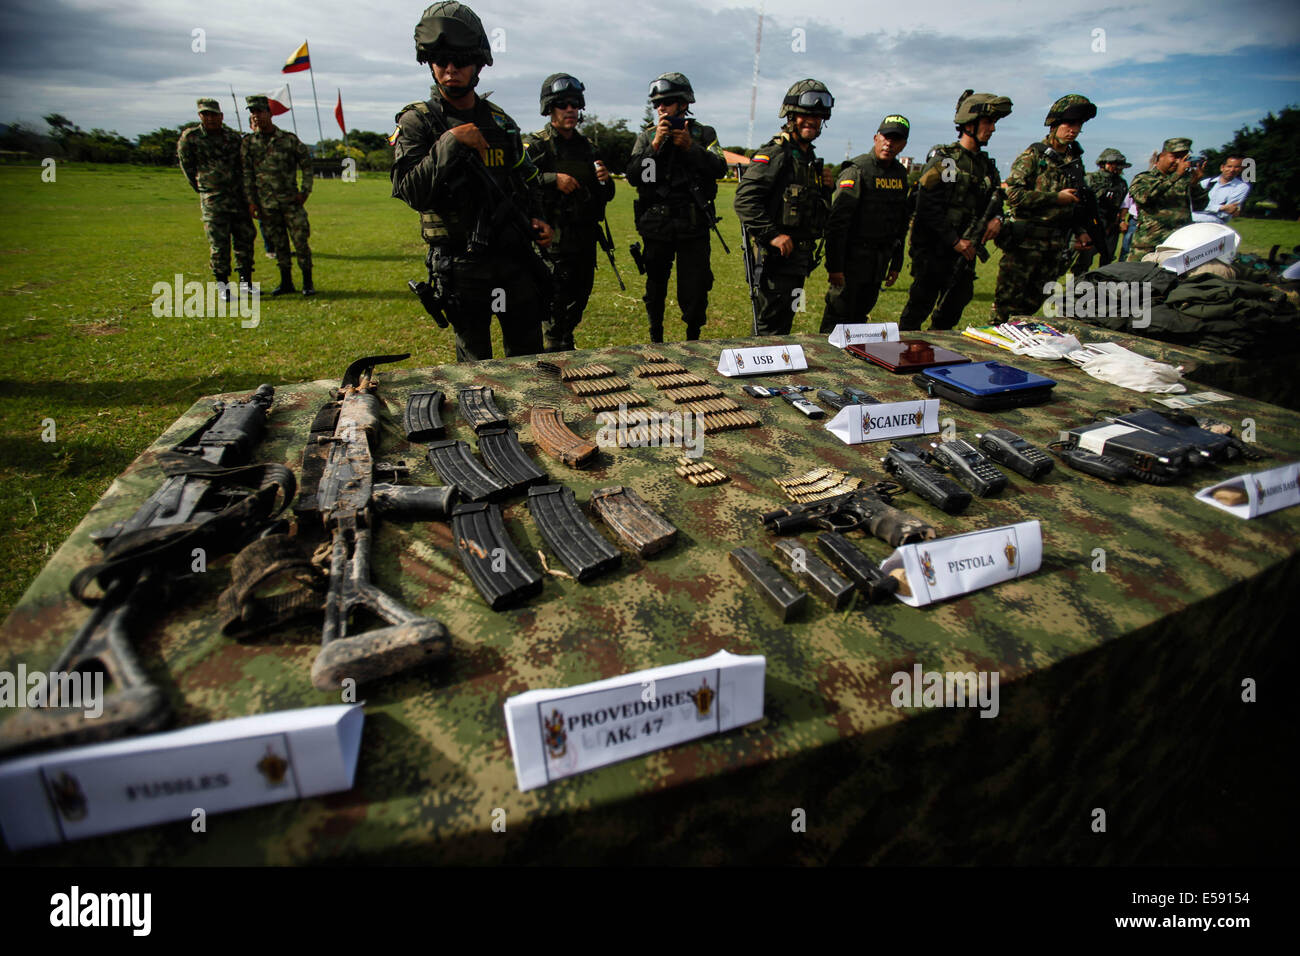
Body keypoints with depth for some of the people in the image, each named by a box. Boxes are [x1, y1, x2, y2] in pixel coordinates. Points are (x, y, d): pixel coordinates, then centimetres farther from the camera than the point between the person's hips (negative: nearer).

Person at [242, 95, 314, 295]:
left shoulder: (289, 139, 0)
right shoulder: (248, 142, 5)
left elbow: (306, 163, 8)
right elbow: (246, 173, 6)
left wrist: (305, 191, 0)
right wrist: (251, 201, 1)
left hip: (291, 200, -2)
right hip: (266, 203, 2)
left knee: (300, 241, -4)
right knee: (279, 244, 7)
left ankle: (308, 283, 3)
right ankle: (286, 283, 15)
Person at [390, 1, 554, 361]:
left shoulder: (501, 121, 11)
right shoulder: (417, 122, -2)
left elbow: (528, 182, 22)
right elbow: (410, 191, -15)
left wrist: (536, 221, 4)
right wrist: (450, 142, -20)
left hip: (515, 258, 4)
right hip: (461, 266, -4)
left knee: (529, 354, 11)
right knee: (475, 364, 7)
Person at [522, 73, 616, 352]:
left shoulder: (586, 146, 17)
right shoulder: (536, 144, -1)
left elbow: (605, 196, 22)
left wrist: (606, 181, 0)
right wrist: (553, 179, -24)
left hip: (585, 239, 6)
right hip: (553, 239, -6)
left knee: (579, 297, 14)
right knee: (555, 299, -9)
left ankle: (567, 346, 31)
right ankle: (555, 353, 4)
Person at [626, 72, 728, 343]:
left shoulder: (704, 134, 7)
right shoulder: (647, 137, 9)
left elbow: (720, 169, -7)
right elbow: (633, 176, -4)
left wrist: (690, 147, -15)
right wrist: (655, 145, -14)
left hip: (693, 228, -1)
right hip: (656, 227, 2)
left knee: (695, 290, -1)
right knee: (655, 288, 11)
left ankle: (693, 340, 18)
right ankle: (656, 339, 28)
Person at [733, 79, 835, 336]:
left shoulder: (810, 158, 18)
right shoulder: (774, 153, -9)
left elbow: (819, 209, 25)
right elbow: (745, 200, -20)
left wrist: (825, 187, 5)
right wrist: (772, 235, -24)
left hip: (799, 257, 9)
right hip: (775, 257, -9)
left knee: (785, 322, 16)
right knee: (770, 328, -6)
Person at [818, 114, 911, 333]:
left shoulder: (900, 174, 12)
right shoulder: (856, 171, -11)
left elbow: (902, 222, 19)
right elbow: (837, 222, -17)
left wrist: (896, 263, 16)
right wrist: (834, 266, -22)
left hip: (879, 262, 7)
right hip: (853, 256, -7)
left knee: (861, 314, 14)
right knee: (839, 316, -4)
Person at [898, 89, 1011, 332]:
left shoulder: (987, 165, 13)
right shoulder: (944, 159, -10)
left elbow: (995, 198, 24)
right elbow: (927, 207, -17)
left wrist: (996, 217, -2)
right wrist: (954, 241, -19)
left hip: (964, 251, 7)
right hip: (933, 251, -7)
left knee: (955, 305, 14)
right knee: (920, 305, -2)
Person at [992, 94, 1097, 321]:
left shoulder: (1076, 160, 16)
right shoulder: (1033, 155, -4)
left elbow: (1075, 202, 26)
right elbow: (1014, 194, -15)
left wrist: (1080, 231, 14)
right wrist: (1056, 198, -14)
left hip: (1056, 244, 6)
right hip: (1026, 241, -6)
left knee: (1033, 301, 8)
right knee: (1009, 297, -5)